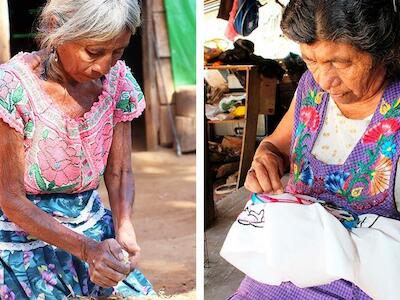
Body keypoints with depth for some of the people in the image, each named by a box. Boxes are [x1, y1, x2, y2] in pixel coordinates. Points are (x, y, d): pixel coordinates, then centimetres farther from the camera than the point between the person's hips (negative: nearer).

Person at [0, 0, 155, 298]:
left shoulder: (117, 79, -6)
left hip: (93, 226, 5)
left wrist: (124, 230, -17)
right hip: (27, 237, -4)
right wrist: (86, 249, -26)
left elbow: (120, 173, 2)